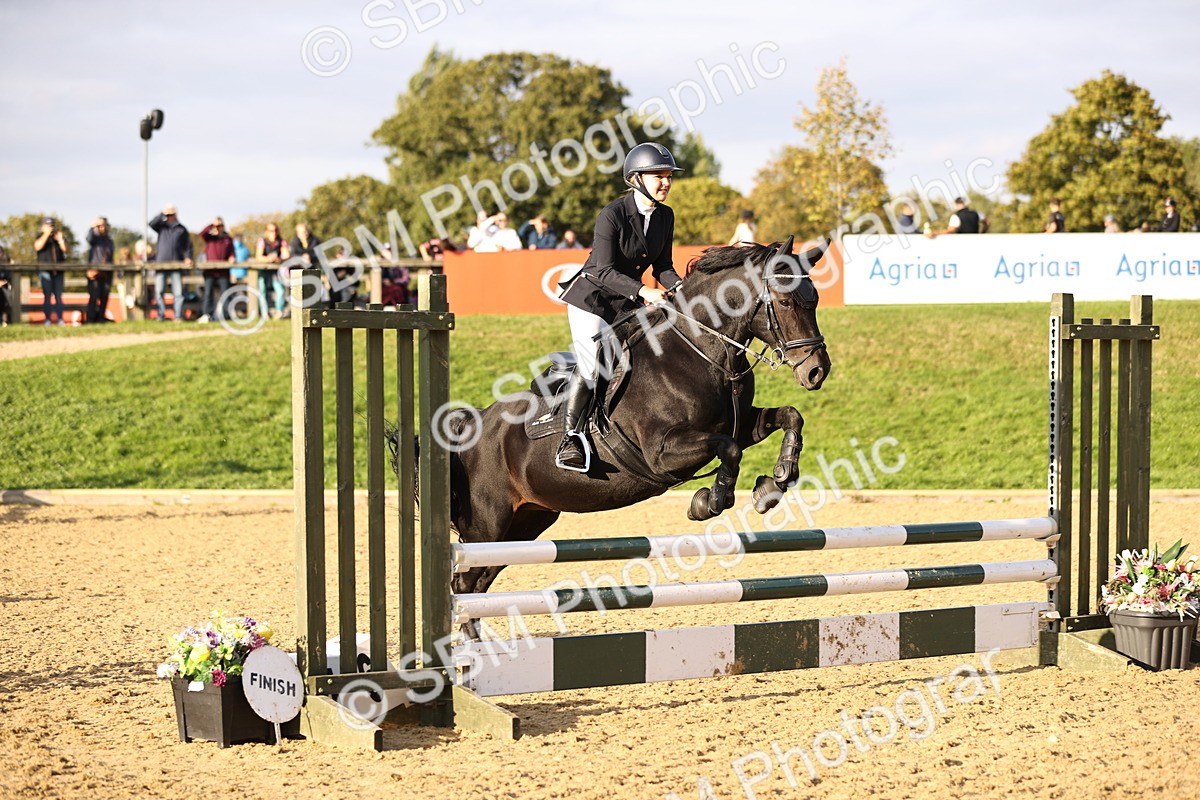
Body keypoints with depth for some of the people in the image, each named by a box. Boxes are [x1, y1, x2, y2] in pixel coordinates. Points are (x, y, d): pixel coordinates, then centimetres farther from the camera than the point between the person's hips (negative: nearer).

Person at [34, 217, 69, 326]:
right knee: (47, 296, -6)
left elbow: (64, 249, 2)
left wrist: (60, 239, -11)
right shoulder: (41, 238, 5)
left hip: (58, 271, 3)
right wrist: (47, 234, -15)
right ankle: (47, 319, -6)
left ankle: (60, 319, 0)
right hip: (45, 271, -3)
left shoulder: (59, 237, 14)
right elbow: (38, 246, -16)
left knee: (58, 296, 0)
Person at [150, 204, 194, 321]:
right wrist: (163, 215, -9)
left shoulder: (181, 229, 13)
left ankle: (178, 316, -5)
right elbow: (152, 224, -7)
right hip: (161, 263, 1)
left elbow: (188, 246, 12)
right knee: (159, 291, -4)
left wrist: (187, 257, -4)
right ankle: (161, 315, 2)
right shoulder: (161, 226, 13)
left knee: (178, 292, -6)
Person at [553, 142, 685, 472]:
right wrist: (643, 291, -37)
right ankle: (569, 437, -11)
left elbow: (662, 266, 6)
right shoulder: (612, 215, -20)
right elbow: (605, 271, -24)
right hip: (592, 297, -7)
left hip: (629, 301, 7)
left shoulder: (665, 216, 0)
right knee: (592, 364, -19)